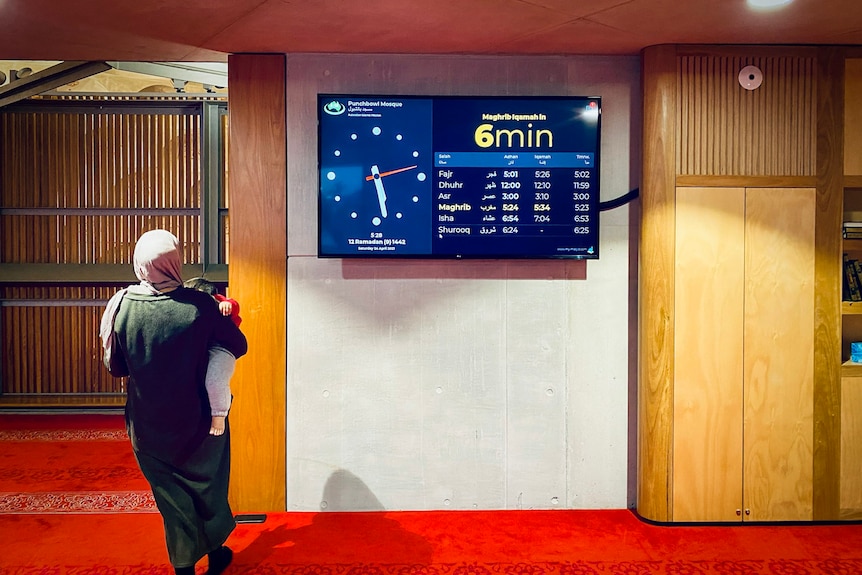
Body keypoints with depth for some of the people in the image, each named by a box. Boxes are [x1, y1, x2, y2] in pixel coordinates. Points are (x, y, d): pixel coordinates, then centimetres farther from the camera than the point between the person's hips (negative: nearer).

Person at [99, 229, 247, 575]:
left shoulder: (121, 305, -15)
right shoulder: (200, 305, -22)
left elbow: (115, 366, -3)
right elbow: (238, 347, -10)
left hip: (147, 426, 2)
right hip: (198, 421, -1)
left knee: (170, 494, 20)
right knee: (208, 486, 22)